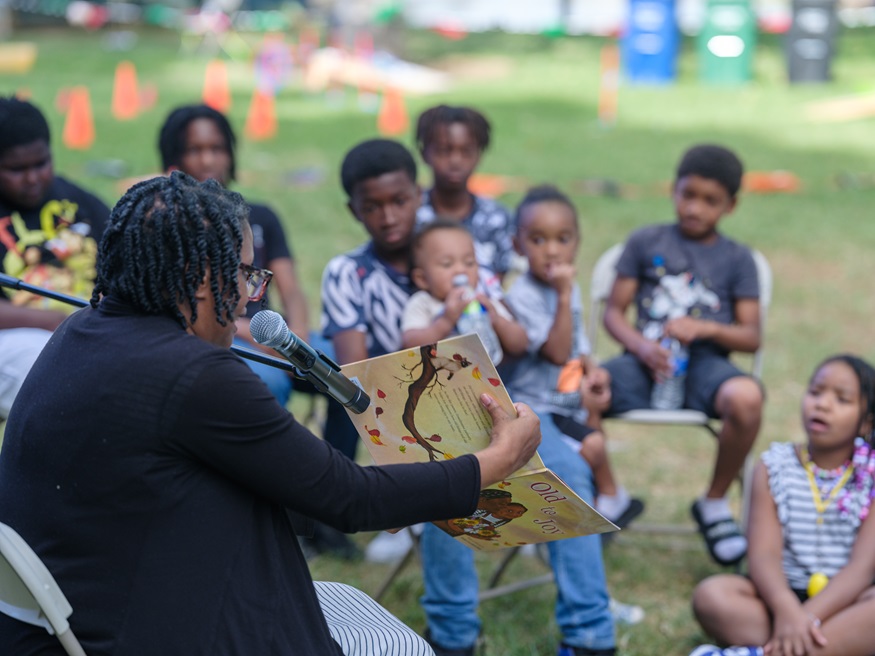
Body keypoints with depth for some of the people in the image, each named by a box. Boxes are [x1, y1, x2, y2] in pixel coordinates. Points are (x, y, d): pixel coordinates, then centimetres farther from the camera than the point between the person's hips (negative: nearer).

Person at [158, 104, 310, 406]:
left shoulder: (261, 219, 23)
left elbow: (291, 290, 10)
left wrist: (297, 333, -15)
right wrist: (247, 331, -20)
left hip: (269, 340, 4)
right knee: (268, 381, -38)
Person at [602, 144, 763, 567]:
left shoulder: (737, 259, 14)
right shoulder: (646, 242, 14)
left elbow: (751, 337, 7)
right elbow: (613, 312, 9)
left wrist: (704, 328, -13)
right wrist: (640, 345, -12)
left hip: (705, 362, 0)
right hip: (647, 362, 0)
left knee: (746, 397, -37)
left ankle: (714, 504, -7)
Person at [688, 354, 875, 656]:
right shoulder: (773, 467, 3)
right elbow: (763, 552, -9)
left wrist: (809, 616, -26)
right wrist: (787, 610, -30)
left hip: (842, 601, -1)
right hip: (782, 594, 1)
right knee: (711, 595, -27)